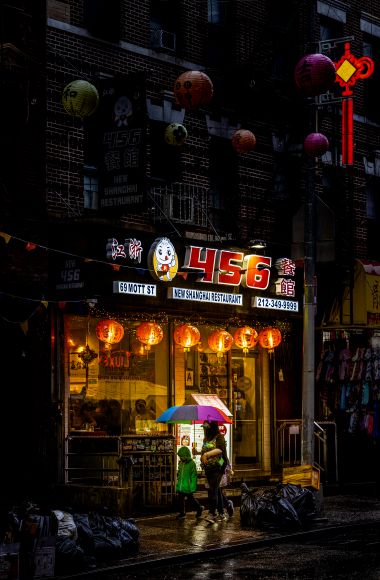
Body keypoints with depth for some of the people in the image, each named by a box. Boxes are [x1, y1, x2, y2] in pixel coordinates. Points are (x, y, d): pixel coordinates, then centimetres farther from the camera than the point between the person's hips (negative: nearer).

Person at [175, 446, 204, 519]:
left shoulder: (191, 464, -14)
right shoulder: (181, 463, 7)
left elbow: (194, 476, -14)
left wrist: (193, 487, -16)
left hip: (187, 487, -7)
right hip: (180, 486, 7)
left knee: (190, 499, 5)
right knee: (180, 499, 7)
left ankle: (199, 508, 27)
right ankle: (182, 513, 19)